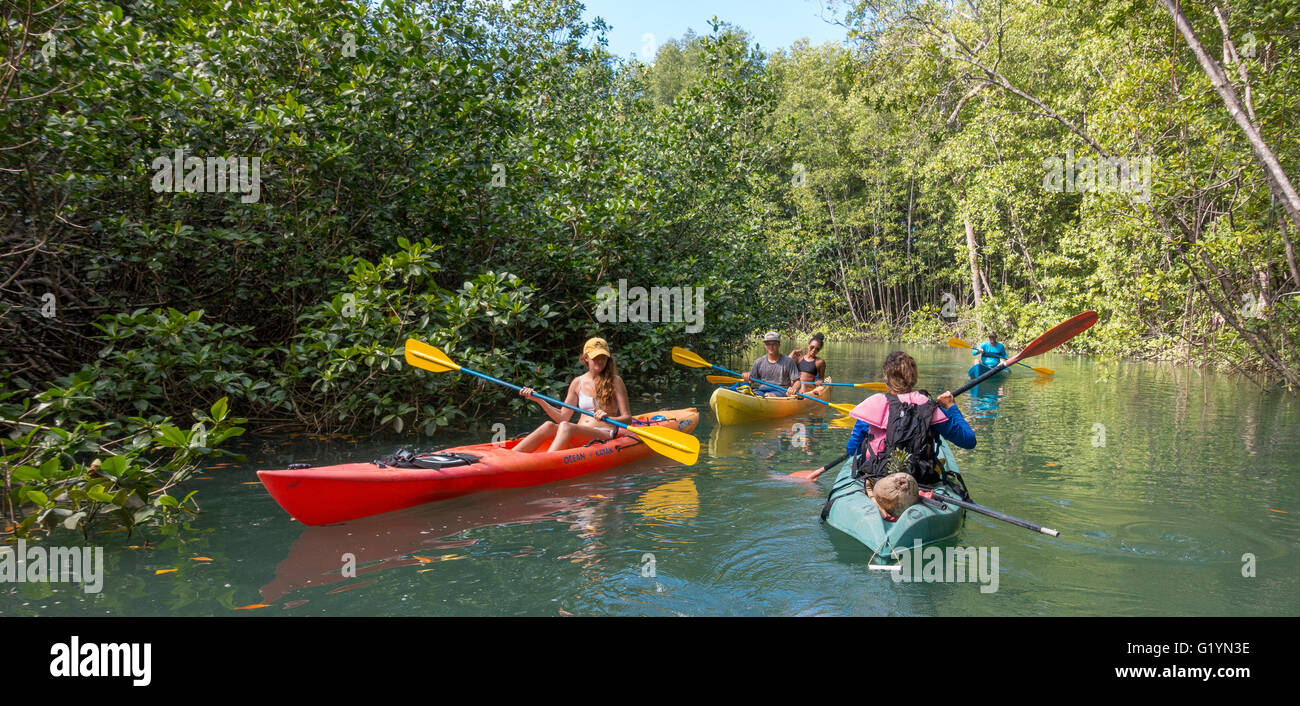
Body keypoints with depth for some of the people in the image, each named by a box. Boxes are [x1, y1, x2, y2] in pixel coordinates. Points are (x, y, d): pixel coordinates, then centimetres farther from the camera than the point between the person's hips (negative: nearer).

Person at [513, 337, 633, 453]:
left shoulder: (615, 381, 2)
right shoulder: (578, 382, 12)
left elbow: (627, 418, -2)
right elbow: (563, 417, 12)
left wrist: (608, 418, -23)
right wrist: (538, 400, 2)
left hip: (605, 435, -4)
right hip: (580, 435, 4)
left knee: (565, 427, -32)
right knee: (549, 426, -25)